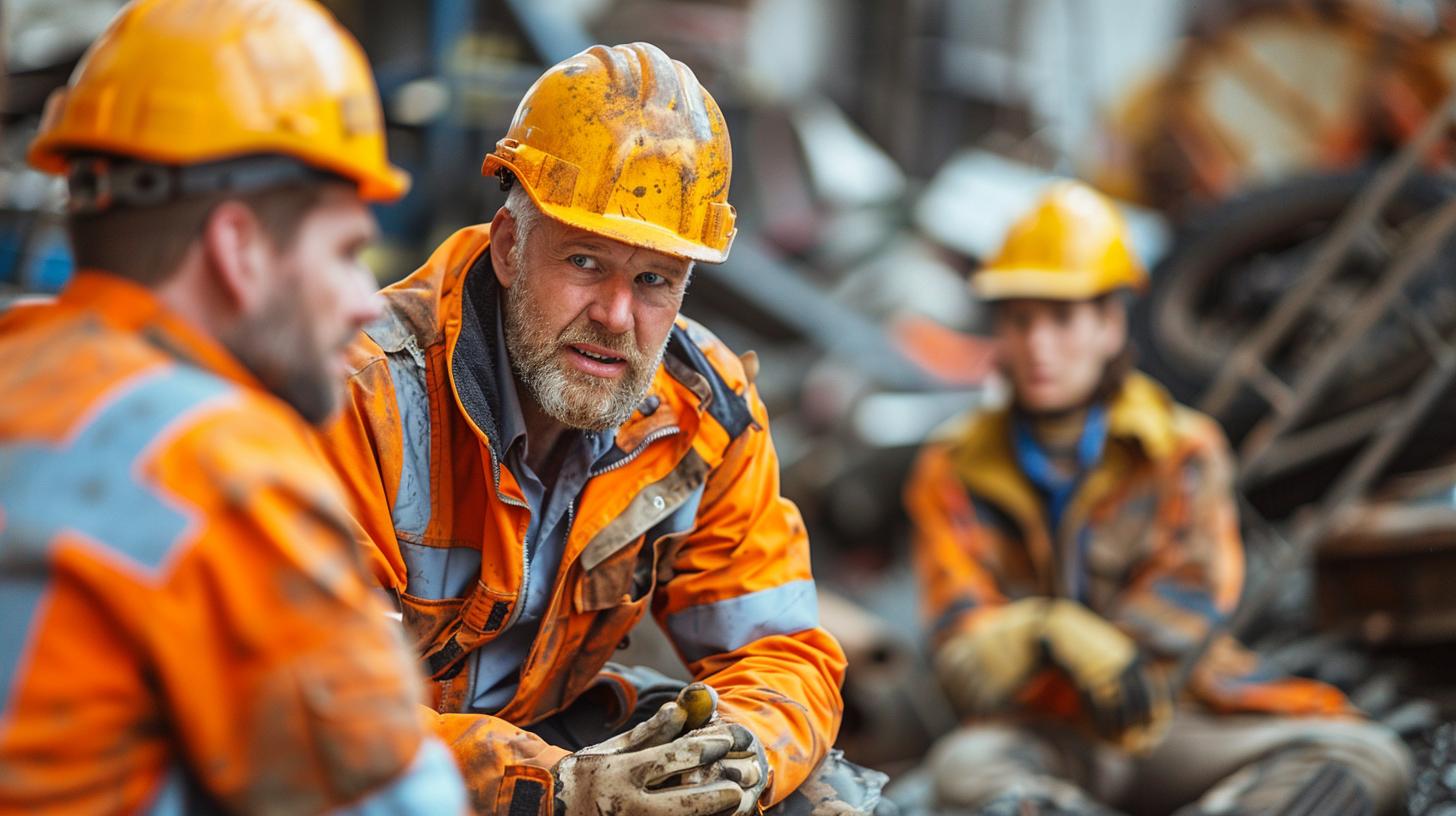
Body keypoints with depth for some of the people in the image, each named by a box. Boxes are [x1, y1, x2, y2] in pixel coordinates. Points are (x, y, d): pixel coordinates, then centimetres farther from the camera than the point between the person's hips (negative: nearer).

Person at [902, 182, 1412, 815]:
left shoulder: (1183, 449, 4)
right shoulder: (953, 473, 4)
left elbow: (1187, 612, -9)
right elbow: (965, 666, -8)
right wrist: (1045, 636, -30)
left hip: (1180, 721, 1)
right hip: (1049, 737, -1)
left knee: (1372, 759, -24)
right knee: (963, 764, -34)